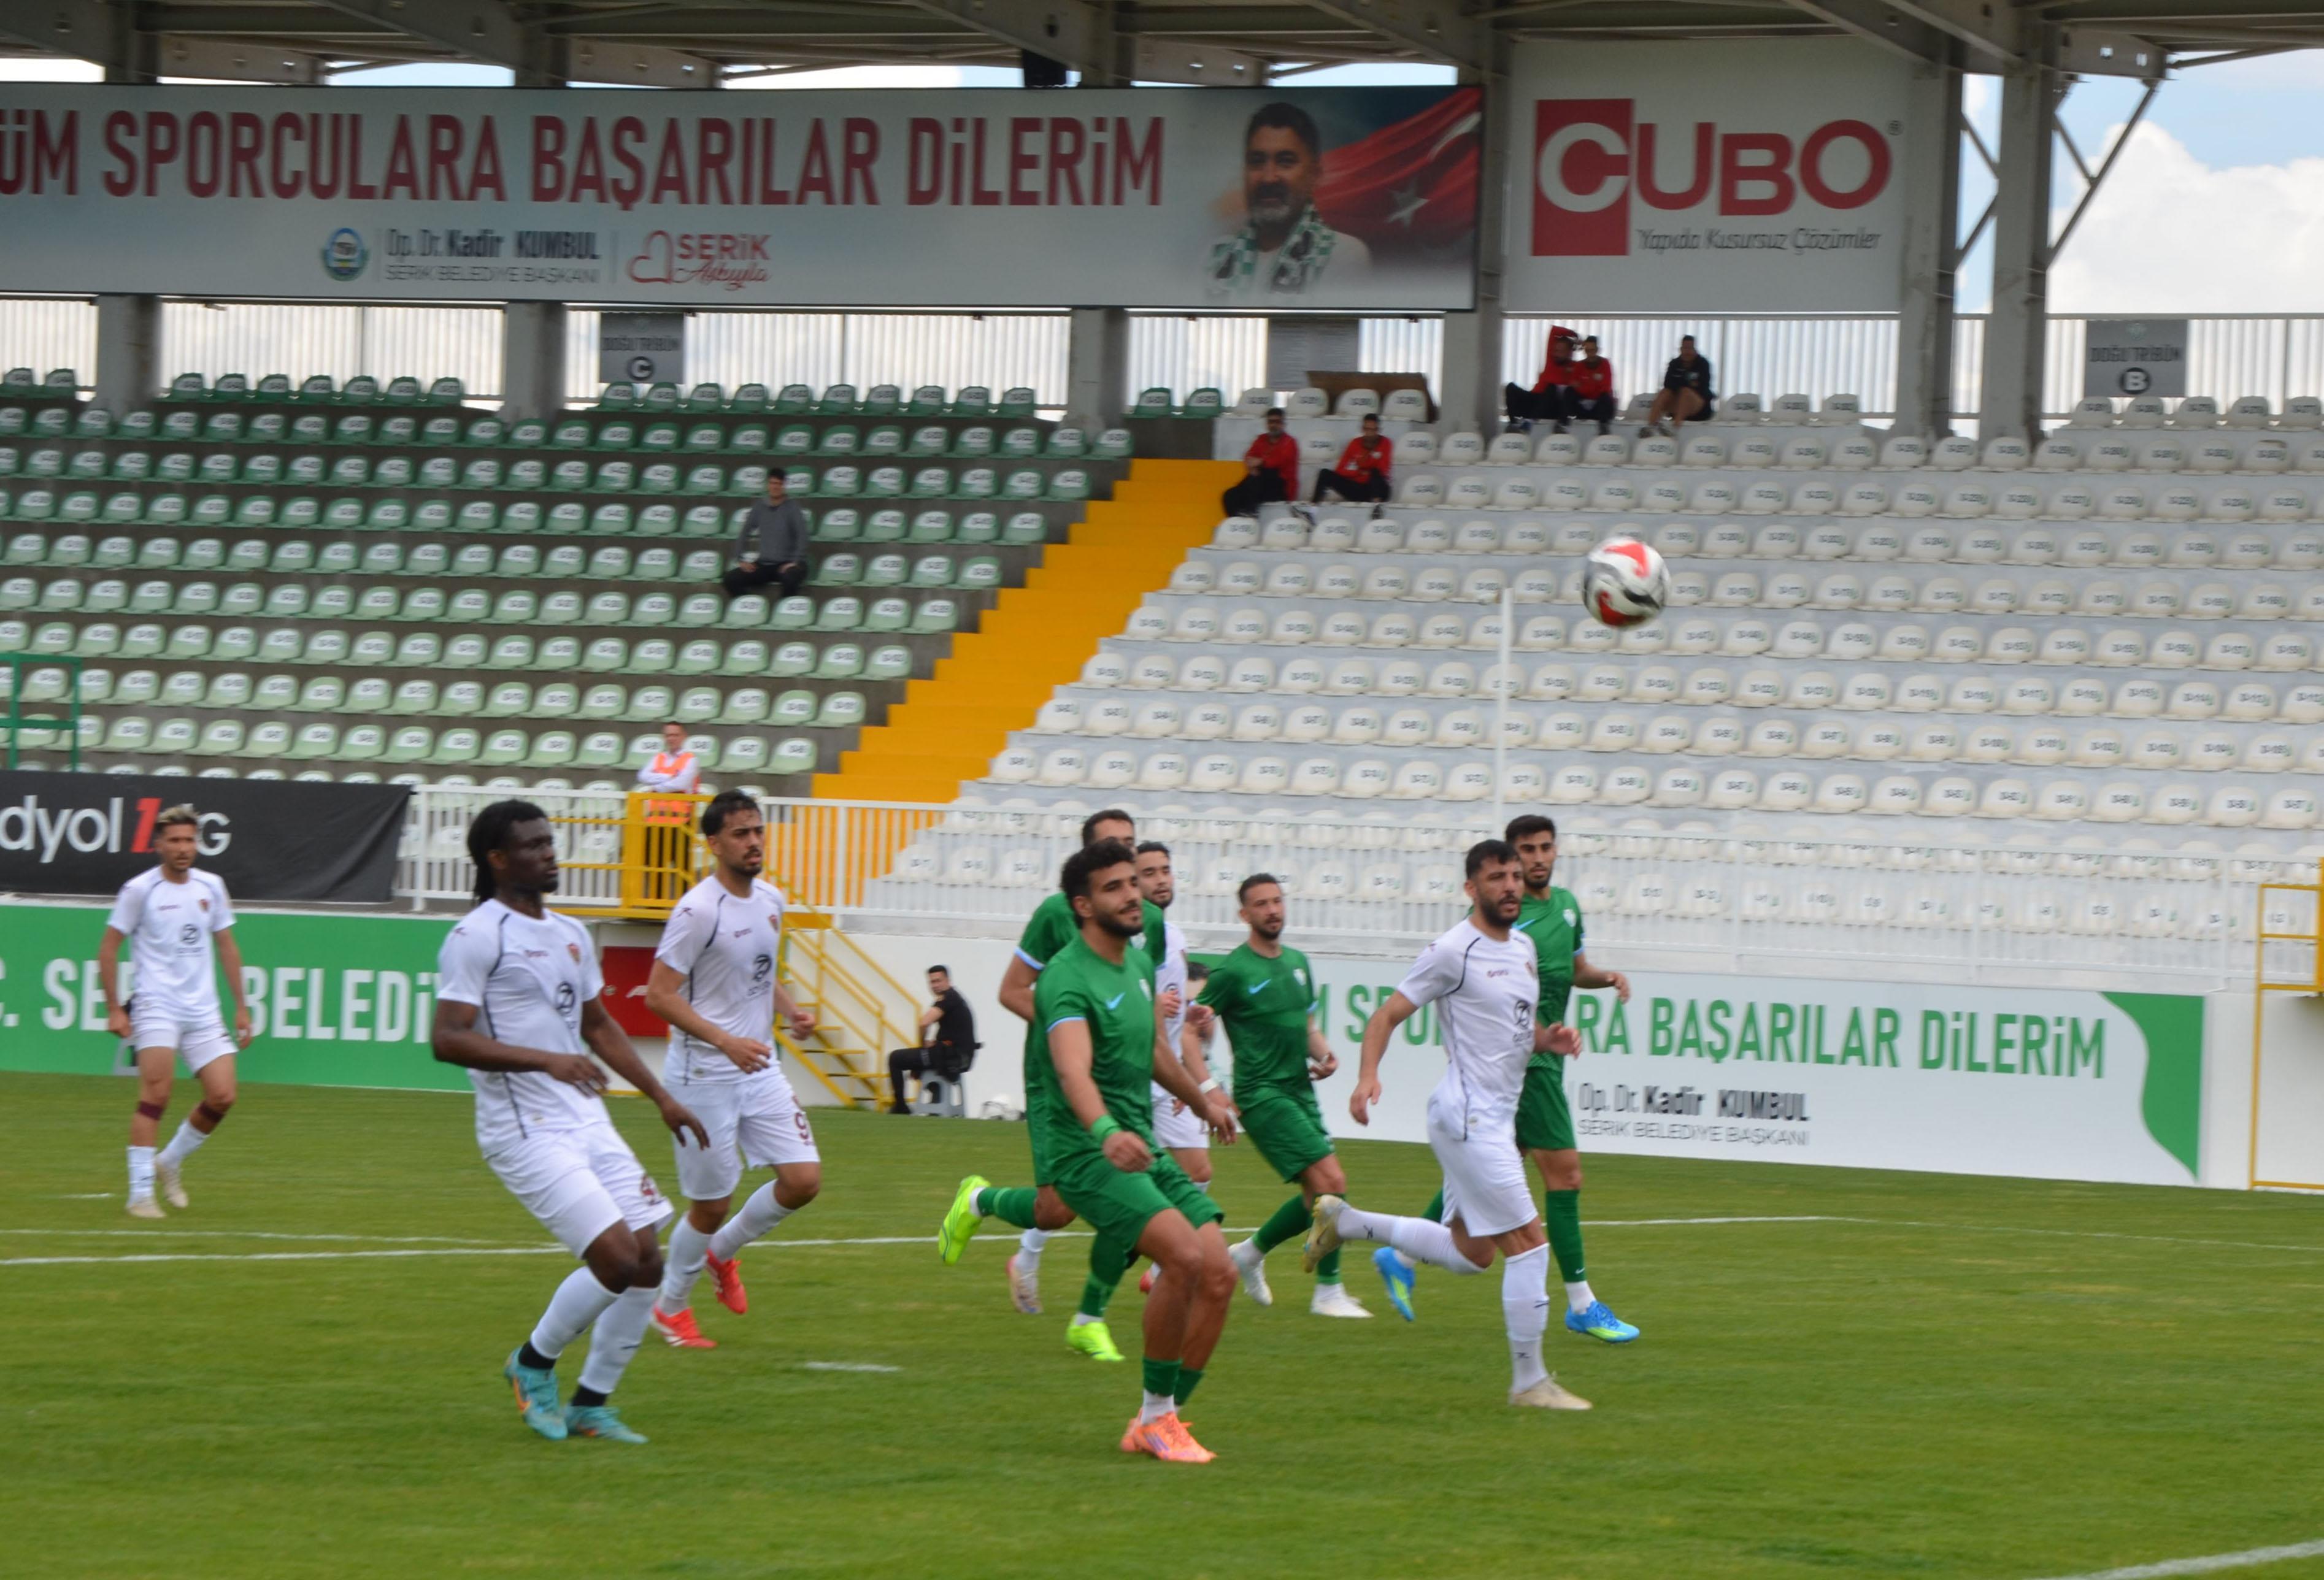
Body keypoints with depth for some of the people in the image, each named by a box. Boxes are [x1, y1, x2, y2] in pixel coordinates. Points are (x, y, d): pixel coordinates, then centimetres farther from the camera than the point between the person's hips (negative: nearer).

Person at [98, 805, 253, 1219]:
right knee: (156, 1096, -16)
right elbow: (108, 948, 0)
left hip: (203, 1011, 5)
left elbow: (227, 946, 18)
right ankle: (140, 1194, -12)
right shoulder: (139, 890, -4)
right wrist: (114, 1009, -6)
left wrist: (241, 1007, 15)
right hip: (155, 1007, -5)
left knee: (222, 1097, -4)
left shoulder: (210, 887, 9)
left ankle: (170, 1163, 19)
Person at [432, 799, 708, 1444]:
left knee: (647, 1262, 2)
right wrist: (547, 1060, -27)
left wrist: (662, 1099, 24)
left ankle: (591, 1404, 15)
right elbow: (448, 1039, -19)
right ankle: (534, 1363, 7)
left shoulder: (571, 934, 16)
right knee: (617, 1258, -16)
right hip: (525, 1131, -8)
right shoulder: (477, 937, -11)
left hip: (588, 1123, 8)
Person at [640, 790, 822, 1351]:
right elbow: (659, 994, -19)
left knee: (804, 1181, -2)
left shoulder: (770, 900, 7)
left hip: (760, 1069, 7)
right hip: (704, 1077, -7)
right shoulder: (698, 911, -18)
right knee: (712, 1203, 1)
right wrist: (725, 1041, -27)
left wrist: (790, 1010, 3)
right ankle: (671, 1306, 25)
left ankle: (721, 1252, 25)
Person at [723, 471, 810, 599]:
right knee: (730, 579, -18)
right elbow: (744, 534, 13)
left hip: (785, 564, -4)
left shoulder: (791, 507, -3)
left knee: (790, 578, -39)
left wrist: (795, 562, -20)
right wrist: (740, 560, 1)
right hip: (763, 564, 4)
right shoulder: (759, 508, 8)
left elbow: (802, 536, -10)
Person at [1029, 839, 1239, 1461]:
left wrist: (1201, 1101, 42)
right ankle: (1157, 1413, -12)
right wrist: (1107, 1133, -52)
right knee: (1184, 1254, -28)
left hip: (1146, 1152, 9)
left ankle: (1152, 1427, 4)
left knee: (1219, 1274, -6)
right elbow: (1074, 1070, -35)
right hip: (1089, 1156, -9)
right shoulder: (1069, 979, -17)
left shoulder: (1139, 963, 12)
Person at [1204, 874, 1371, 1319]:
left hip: (1301, 1094, 8)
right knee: (1331, 1183, -15)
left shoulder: (1298, 963, 13)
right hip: (1262, 1096, -8)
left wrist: (1323, 1053, 2)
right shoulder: (1232, 972, -9)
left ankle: (1251, 1252, 27)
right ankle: (1328, 1292, -6)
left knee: (1322, 1195, 7)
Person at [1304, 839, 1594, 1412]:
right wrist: (1368, 1077, -25)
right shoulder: (1453, 952, -12)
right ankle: (1529, 1381, -2)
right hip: (1468, 1118, -9)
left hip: (1496, 1118, 9)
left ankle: (1343, 1221, 27)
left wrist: (1551, 1038, 4)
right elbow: (1387, 1015, -10)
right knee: (1528, 1243, -10)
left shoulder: (1522, 949, 14)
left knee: (1471, 1253, 15)